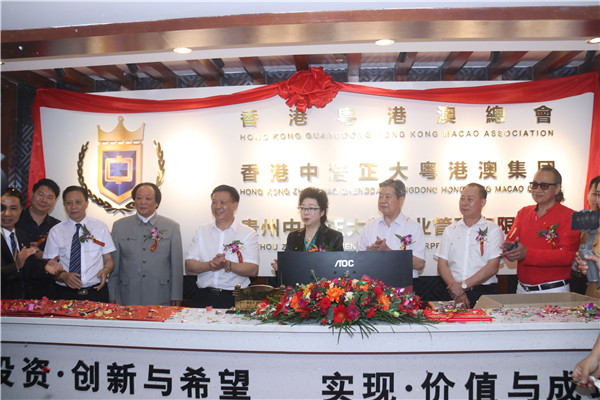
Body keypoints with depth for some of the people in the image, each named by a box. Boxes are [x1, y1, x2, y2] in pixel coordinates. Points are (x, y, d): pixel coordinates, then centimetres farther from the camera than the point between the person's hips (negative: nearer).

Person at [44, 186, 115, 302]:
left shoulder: (100, 227, 6)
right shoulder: (55, 232, 4)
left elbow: (109, 261, 6)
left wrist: (105, 271, -15)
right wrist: (63, 276, -18)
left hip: (96, 292, 0)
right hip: (66, 294, 0)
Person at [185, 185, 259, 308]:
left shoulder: (248, 233, 3)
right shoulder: (201, 232, 12)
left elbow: (253, 270, -6)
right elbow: (188, 266, 4)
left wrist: (227, 265, -20)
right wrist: (210, 265, -14)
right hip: (204, 297, 2)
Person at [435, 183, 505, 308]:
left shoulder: (493, 230, 6)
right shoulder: (450, 230, 14)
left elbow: (493, 267, -4)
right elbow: (442, 265, 8)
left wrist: (463, 285, -11)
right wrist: (454, 286, -9)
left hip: (484, 294, -2)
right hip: (454, 295, 2)